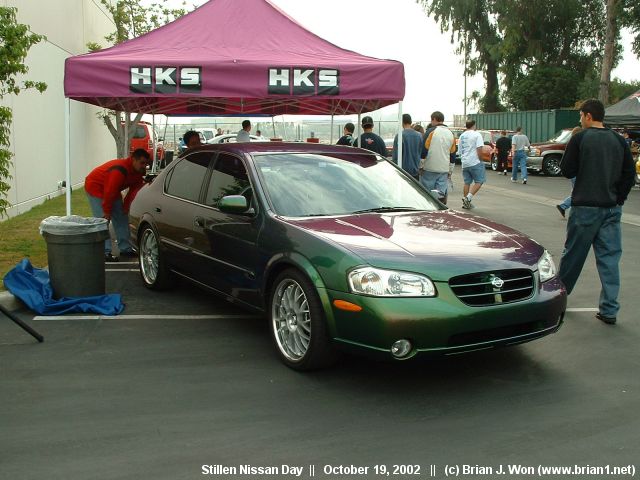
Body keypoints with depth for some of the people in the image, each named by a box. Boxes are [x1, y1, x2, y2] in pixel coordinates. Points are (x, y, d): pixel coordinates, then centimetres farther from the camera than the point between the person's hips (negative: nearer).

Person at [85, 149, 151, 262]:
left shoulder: (138, 172, -8)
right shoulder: (120, 170, -36)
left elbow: (133, 190, 1)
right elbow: (109, 191, -33)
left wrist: (126, 207, -4)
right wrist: (107, 211, -25)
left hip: (112, 190, 9)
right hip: (95, 187, -9)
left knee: (122, 217, 7)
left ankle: (125, 248, 14)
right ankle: (105, 252, -16)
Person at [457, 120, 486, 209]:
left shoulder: (461, 136, 13)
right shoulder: (476, 134, -8)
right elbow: (479, 149, -17)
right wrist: (479, 159, -4)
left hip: (464, 163, 7)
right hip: (475, 162, -7)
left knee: (467, 182, 14)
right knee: (479, 181, -1)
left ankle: (466, 202, 15)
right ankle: (468, 198, -16)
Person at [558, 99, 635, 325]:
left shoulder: (580, 138, -7)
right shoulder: (619, 141, 6)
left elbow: (567, 170, -5)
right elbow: (629, 173, 6)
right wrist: (618, 199, 12)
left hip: (585, 207, -3)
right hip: (612, 208, 3)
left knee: (573, 253, 10)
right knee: (610, 257, 4)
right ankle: (609, 310, 3)